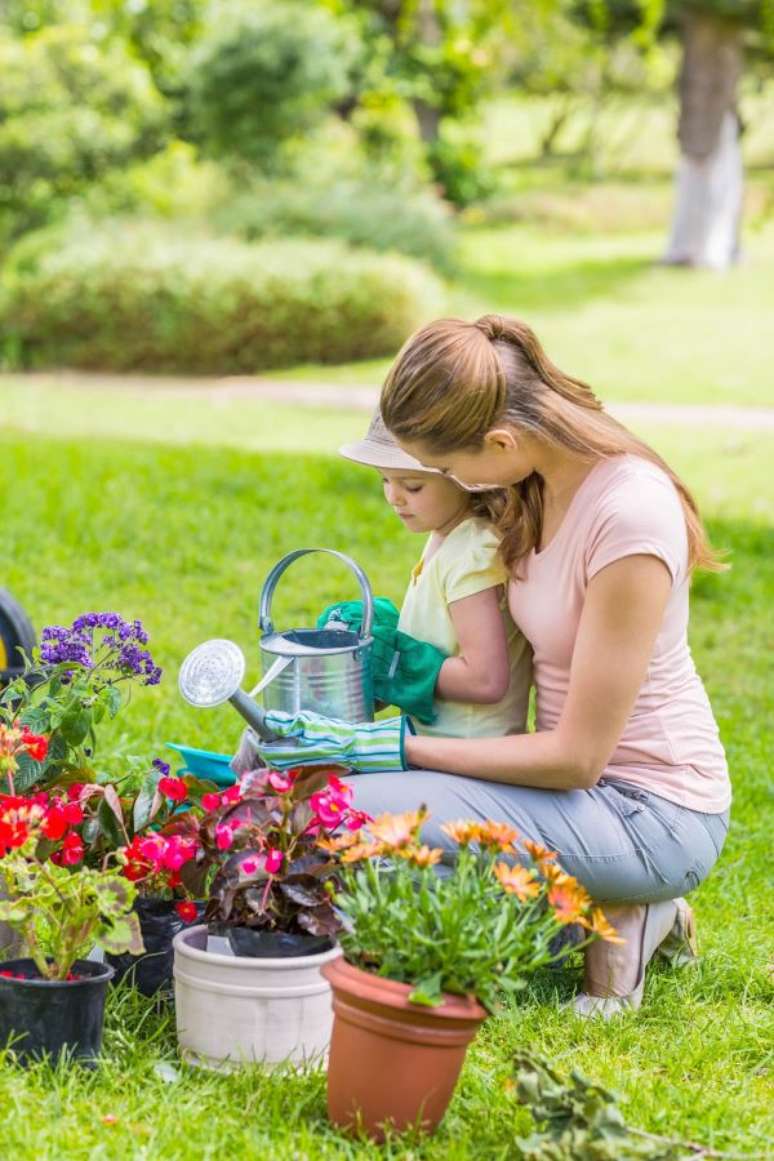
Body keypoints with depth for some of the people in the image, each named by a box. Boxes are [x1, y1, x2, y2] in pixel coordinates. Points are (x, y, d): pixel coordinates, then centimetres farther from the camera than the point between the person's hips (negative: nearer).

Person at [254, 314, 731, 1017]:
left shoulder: (628, 517, -26)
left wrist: (396, 747, -18)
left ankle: (602, 921, -6)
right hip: (588, 777, 10)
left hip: (653, 814, -9)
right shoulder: (542, 482, 0)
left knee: (353, 811, -24)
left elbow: (576, 757, -22)